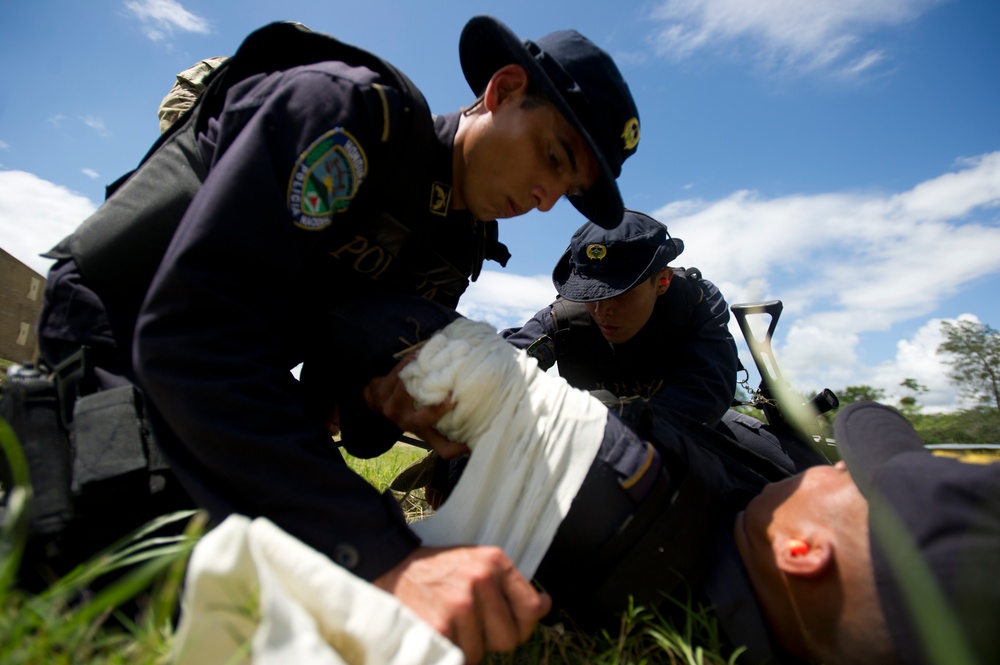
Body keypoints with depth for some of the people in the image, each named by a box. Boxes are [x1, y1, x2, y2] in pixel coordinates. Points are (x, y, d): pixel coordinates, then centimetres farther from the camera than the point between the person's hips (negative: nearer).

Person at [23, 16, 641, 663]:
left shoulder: (461, 247, -4)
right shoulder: (344, 107, -25)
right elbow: (185, 333, -37)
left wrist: (383, 414, -24)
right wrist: (388, 554, -42)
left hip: (235, 384, 7)